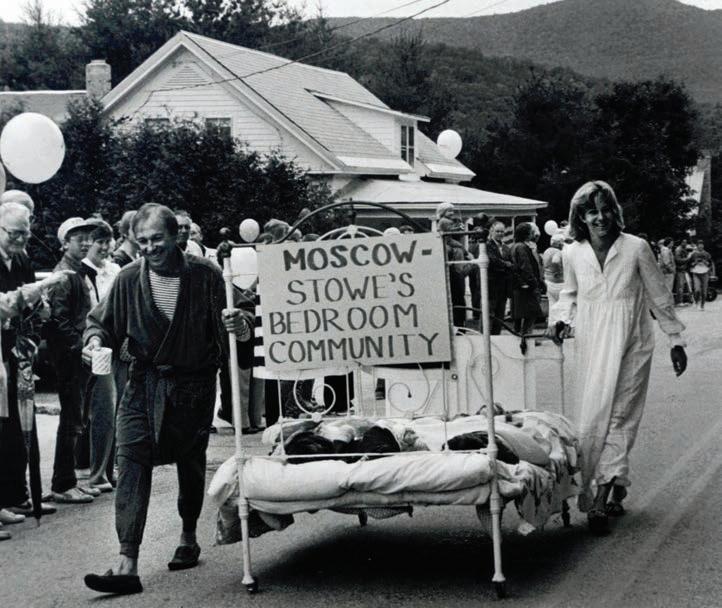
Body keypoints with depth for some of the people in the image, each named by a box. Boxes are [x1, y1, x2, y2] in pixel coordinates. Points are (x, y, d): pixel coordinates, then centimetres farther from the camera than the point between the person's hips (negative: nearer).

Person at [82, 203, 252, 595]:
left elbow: (228, 324, -4)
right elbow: (103, 321, 8)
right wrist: (95, 339, -14)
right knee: (131, 464, -11)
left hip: (193, 385, -1)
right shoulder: (129, 279, -2)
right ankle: (127, 564, -13)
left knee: (191, 465, 14)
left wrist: (239, 326, -28)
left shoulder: (205, 275, -8)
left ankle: (188, 539, 38)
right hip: (144, 383, 1)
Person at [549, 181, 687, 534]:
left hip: (629, 345, -3)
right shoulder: (573, 254, 0)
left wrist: (675, 340, 6)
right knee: (593, 417, 1)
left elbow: (659, 297, 1)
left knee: (618, 417, -6)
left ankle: (600, 496, -6)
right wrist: (561, 318, -1)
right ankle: (615, 490, 13)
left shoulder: (637, 248, -8)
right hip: (591, 346, 3)